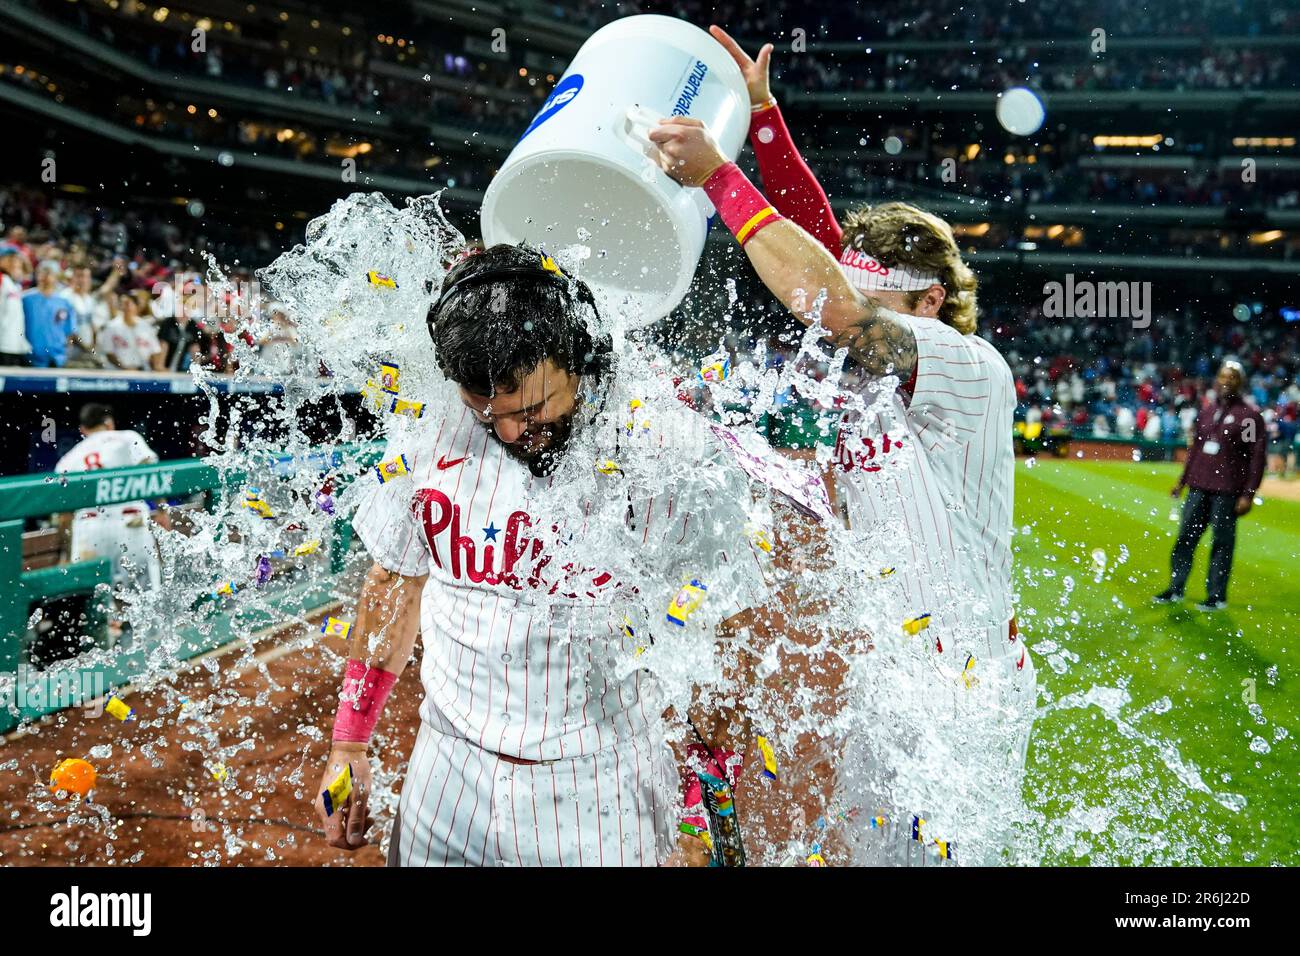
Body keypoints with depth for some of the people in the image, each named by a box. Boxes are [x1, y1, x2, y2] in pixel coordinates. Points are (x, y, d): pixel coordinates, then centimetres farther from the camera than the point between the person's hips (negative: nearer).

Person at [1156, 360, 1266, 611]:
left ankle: (1217, 596, 9)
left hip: (1227, 491, -6)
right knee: (1186, 536, 8)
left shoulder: (1250, 416, -5)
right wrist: (1183, 480, 20)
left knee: (1222, 542, 0)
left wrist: (1248, 495, -12)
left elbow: (1257, 458, -7)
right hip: (1198, 487, 6)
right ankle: (1175, 589, 17)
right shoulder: (1206, 411, 13)